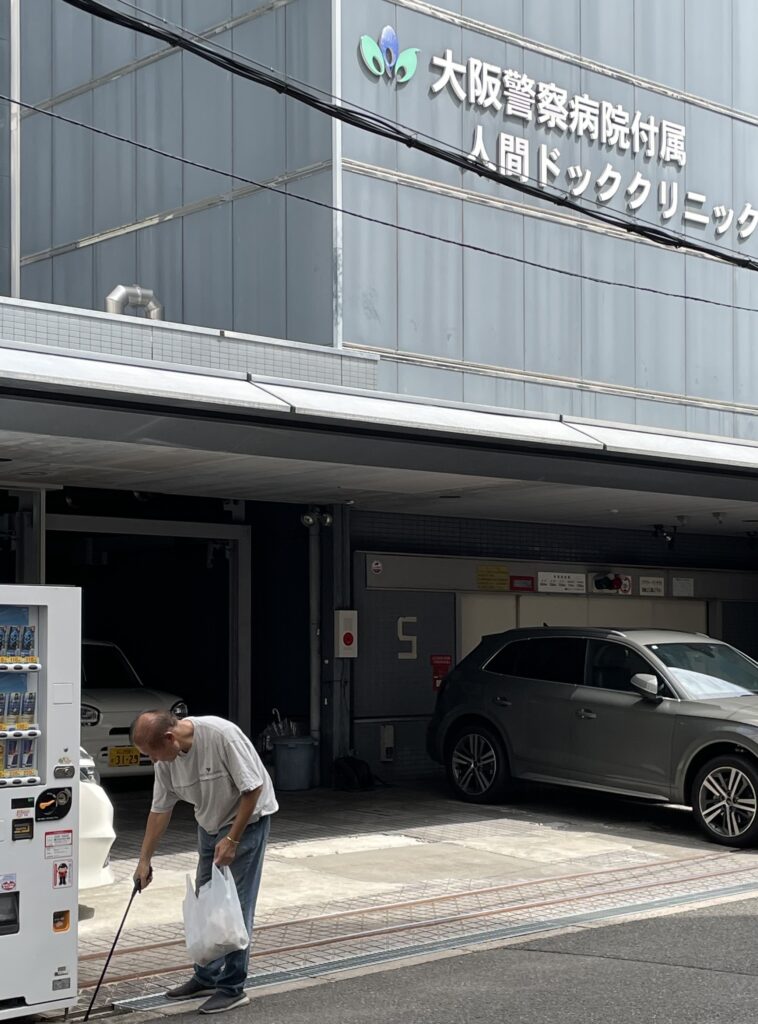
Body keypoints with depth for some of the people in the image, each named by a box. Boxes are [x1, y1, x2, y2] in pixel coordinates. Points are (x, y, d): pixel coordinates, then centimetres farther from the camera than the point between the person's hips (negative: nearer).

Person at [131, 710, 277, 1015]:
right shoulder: (165, 757, -9)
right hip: (209, 823, 7)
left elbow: (252, 788, -25)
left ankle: (232, 987, -1)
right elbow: (160, 809, 1)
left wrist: (231, 840, -23)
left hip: (246, 818, -7)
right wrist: (144, 860, 2)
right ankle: (206, 977, 24)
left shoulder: (222, 735, -32)